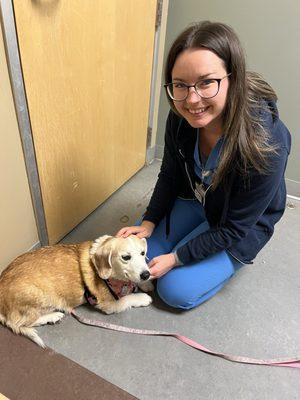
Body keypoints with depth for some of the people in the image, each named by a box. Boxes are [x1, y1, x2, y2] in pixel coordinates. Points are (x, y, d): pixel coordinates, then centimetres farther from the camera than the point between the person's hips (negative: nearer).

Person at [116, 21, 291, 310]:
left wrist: (176, 258, -19)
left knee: (176, 291, -6)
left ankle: (233, 260, 17)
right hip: (193, 200, 5)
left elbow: (234, 228, -25)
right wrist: (148, 223, -10)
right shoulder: (181, 119, -21)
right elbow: (169, 175, -2)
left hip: (241, 227, -4)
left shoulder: (267, 145, -36)